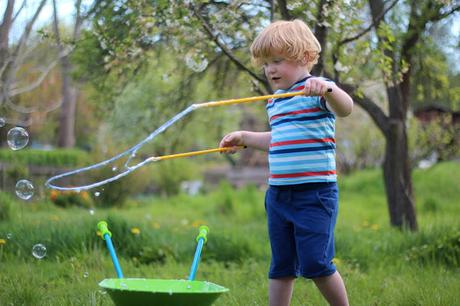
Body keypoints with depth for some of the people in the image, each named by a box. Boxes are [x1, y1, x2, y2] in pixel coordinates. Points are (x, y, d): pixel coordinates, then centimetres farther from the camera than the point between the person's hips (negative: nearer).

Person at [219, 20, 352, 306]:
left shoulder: (317, 90, -8)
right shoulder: (274, 102, 15)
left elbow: (346, 108, -29)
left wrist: (327, 89, -47)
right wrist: (243, 137, 29)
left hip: (315, 193, -7)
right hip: (279, 193, 8)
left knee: (315, 263, -9)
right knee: (281, 266, 12)